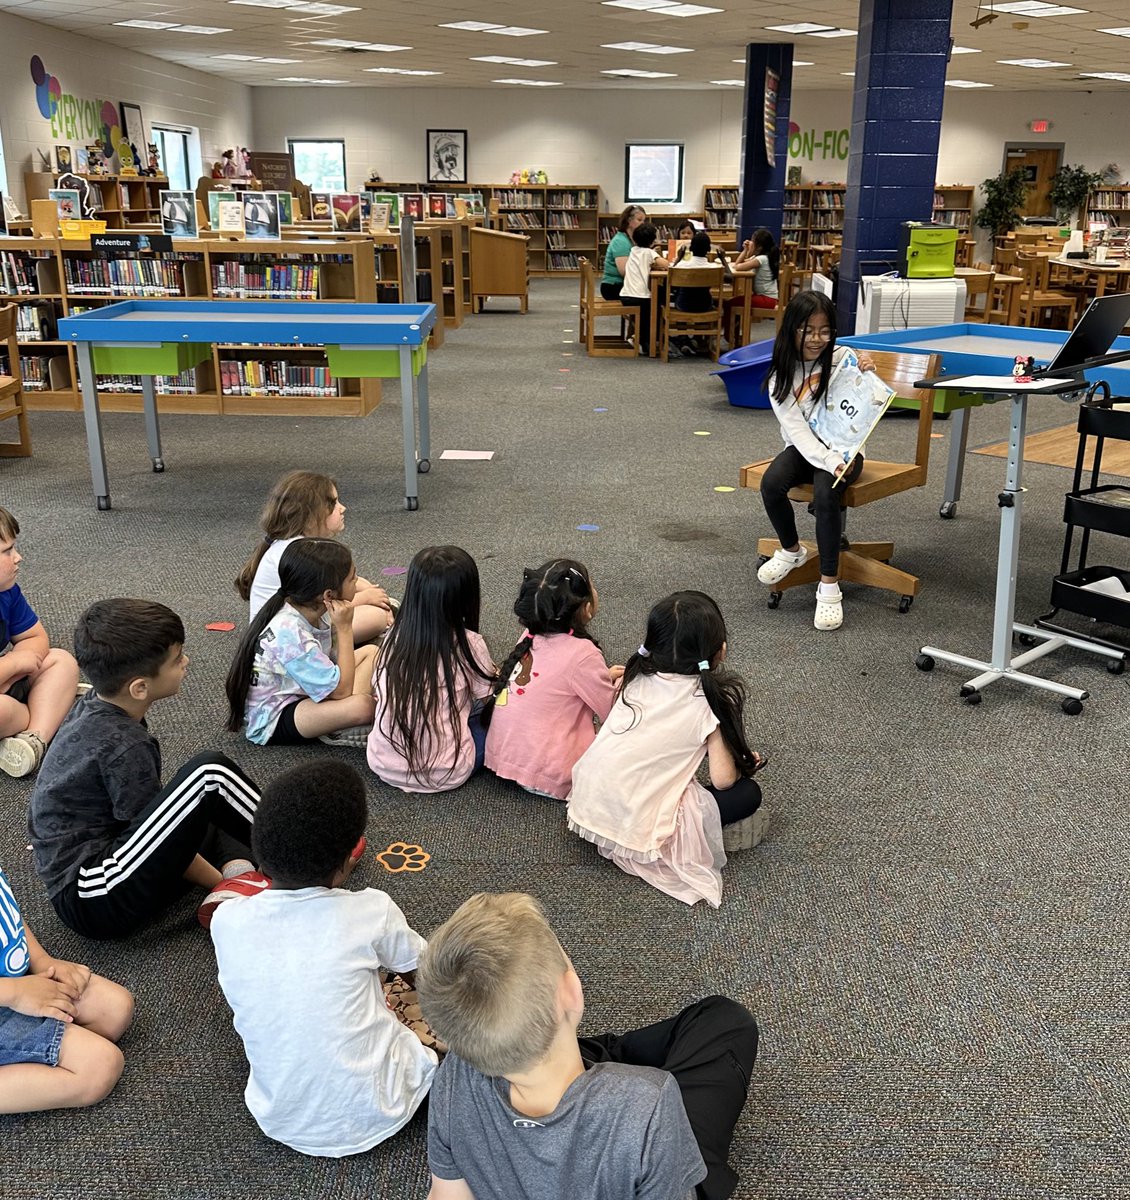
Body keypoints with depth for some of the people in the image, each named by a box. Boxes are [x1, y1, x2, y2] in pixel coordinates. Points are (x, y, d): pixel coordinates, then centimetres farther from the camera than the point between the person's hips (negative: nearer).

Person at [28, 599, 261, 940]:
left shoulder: (91, 711, 6)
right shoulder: (123, 746, -20)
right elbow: (161, 840, -13)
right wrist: (222, 884, 0)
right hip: (93, 899, -10)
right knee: (210, 772, -23)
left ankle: (237, 866, -5)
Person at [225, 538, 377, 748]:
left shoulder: (310, 610, -9)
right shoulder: (289, 632, -32)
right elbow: (342, 691, -26)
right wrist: (345, 628, -24)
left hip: (298, 692, 9)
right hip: (271, 722, -9)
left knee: (370, 652, 8)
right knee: (361, 706, -32)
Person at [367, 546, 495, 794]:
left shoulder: (395, 638, -4)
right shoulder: (468, 645, -13)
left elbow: (379, 690, 9)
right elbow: (486, 696, 1)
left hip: (384, 765, 4)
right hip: (443, 775, -4)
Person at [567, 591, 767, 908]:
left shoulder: (639, 677, 3)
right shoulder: (709, 698, -11)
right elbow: (723, 780, -8)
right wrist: (745, 763, 10)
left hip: (586, 806, 6)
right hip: (635, 828, -6)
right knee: (748, 794, 5)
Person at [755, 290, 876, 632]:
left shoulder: (842, 359, -6)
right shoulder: (781, 377, -6)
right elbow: (797, 430, -17)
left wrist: (868, 375, -26)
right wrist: (831, 462, -33)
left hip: (842, 449, -2)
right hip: (804, 449, 2)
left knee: (825, 493, -32)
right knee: (771, 483, -29)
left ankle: (829, 585, -22)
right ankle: (791, 550, 1)